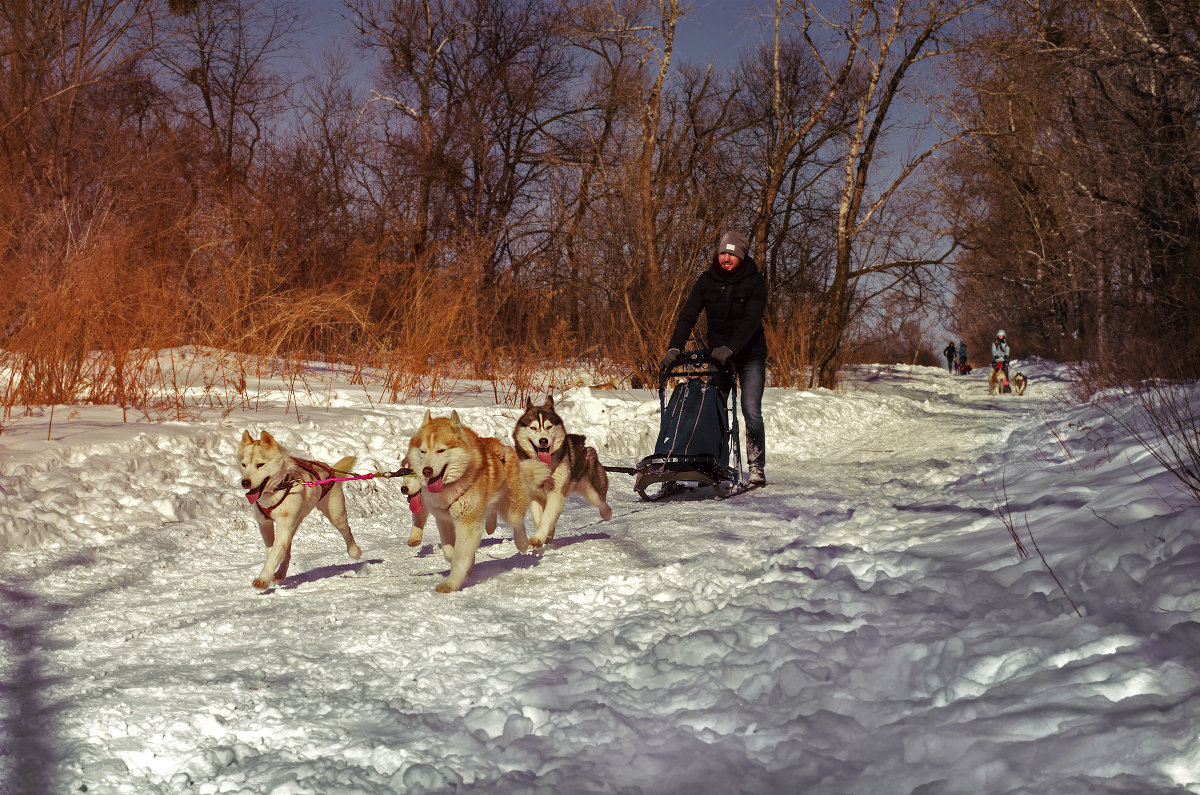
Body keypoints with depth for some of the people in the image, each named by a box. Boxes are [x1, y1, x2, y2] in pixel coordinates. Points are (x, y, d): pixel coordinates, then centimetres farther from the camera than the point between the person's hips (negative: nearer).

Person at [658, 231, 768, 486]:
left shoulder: (754, 281, -11)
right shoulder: (707, 281, -2)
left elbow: (751, 320, -22)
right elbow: (688, 315, -10)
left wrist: (730, 348, -37)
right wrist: (674, 348, -24)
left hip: (750, 354, -3)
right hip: (717, 353, 3)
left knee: (751, 412, -9)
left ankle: (757, 468, 3)